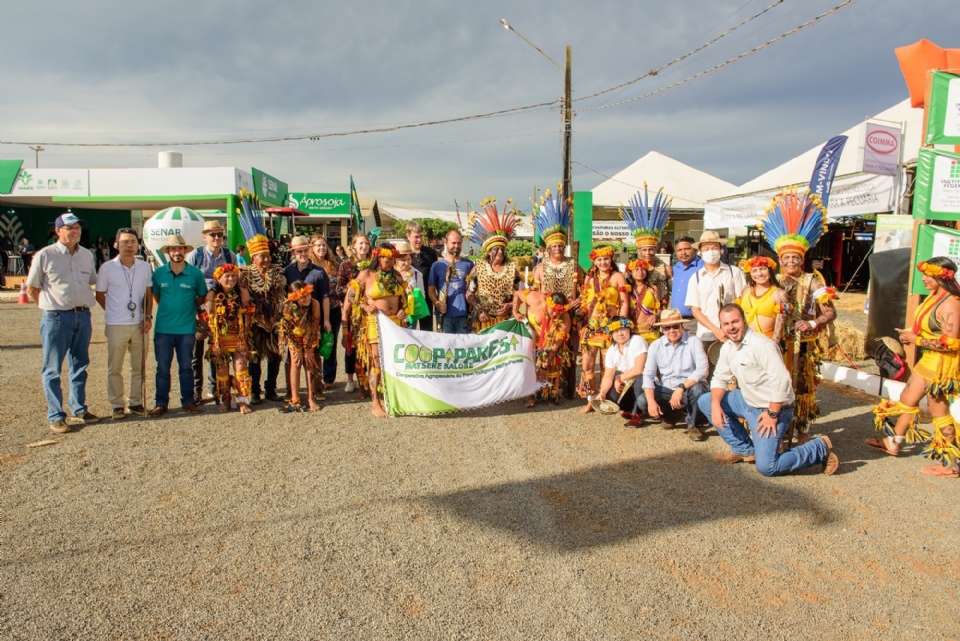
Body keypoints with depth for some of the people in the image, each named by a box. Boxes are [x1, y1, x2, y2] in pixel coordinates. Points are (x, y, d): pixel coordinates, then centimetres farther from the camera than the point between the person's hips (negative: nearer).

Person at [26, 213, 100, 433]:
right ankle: (56, 416, 10)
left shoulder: (87, 255, 7)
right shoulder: (45, 255, -6)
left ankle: (79, 410, 25)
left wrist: (84, 304, 13)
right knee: (52, 369, 3)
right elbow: (32, 288, 1)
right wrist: (50, 306, 4)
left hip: (83, 316, 5)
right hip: (56, 318, -5)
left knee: (79, 365, 14)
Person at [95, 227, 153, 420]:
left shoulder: (145, 267, 3)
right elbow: (100, 295, 6)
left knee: (139, 367, 10)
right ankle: (117, 405, 16)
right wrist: (114, 312, 4)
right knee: (115, 368, 6)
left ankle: (136, 402, 22)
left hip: (139, 325, 2)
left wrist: (148, 316, -1)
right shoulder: (107, 268, -5)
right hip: (116, 326, -2)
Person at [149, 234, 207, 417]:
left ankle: (188, 401, 19)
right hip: (163, 328, 1)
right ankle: (161, 403, 16)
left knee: (186, 367, 9)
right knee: (162, 368, 7)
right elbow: (155, 295, 15)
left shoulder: (196, 273, -3)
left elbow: (201, 297, 9)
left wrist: (188, 308, 2)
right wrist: (167, 309, 6)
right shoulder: (158, 273, 1)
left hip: (186, 328, -1)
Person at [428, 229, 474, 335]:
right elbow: (431, 288, 4)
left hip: (464, 313, 1)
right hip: (445, 314, -1)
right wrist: (436, 303, -13)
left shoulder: (468, 264, 9)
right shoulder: (437, 265, 5)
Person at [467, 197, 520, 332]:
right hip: (483, 320, -1)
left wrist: (509, 306, -10)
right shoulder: (478, 267, 2)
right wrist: (479, 310, -10)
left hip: (505, 320, 1)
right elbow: (469, 293, 2)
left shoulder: (512, 268, 4)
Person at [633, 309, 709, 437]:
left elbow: (702, 369, -21)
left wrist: (681, 387, -33)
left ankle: (693, 425, -6)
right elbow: (648, 375, -6)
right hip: (666, 390, 3)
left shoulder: (694, 342, -9)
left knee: (697, 389, -36)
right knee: (642, 400, -23)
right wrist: (651, 401, -22)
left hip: (689, 389, -2)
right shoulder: (656, 346, -1)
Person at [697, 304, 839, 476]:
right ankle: (745, 450, 11)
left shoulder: (761, 345, -25)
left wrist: (772, 414, -23)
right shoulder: (727, 347, 2)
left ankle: (821, 449, 8)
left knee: (766, 467, -14)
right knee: (705, 401, 2)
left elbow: (781, 380, -29)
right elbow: (720, 378, 6)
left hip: (773, 408, -8)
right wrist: (716, 404, -12)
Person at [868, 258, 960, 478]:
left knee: (938, 410, 0)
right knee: (907, 399, 18)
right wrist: (912, 334, 3)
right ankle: (893, 442, 33)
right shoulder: (934, 297, 5)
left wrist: (917, 340, -18)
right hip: (928, 359, 10)